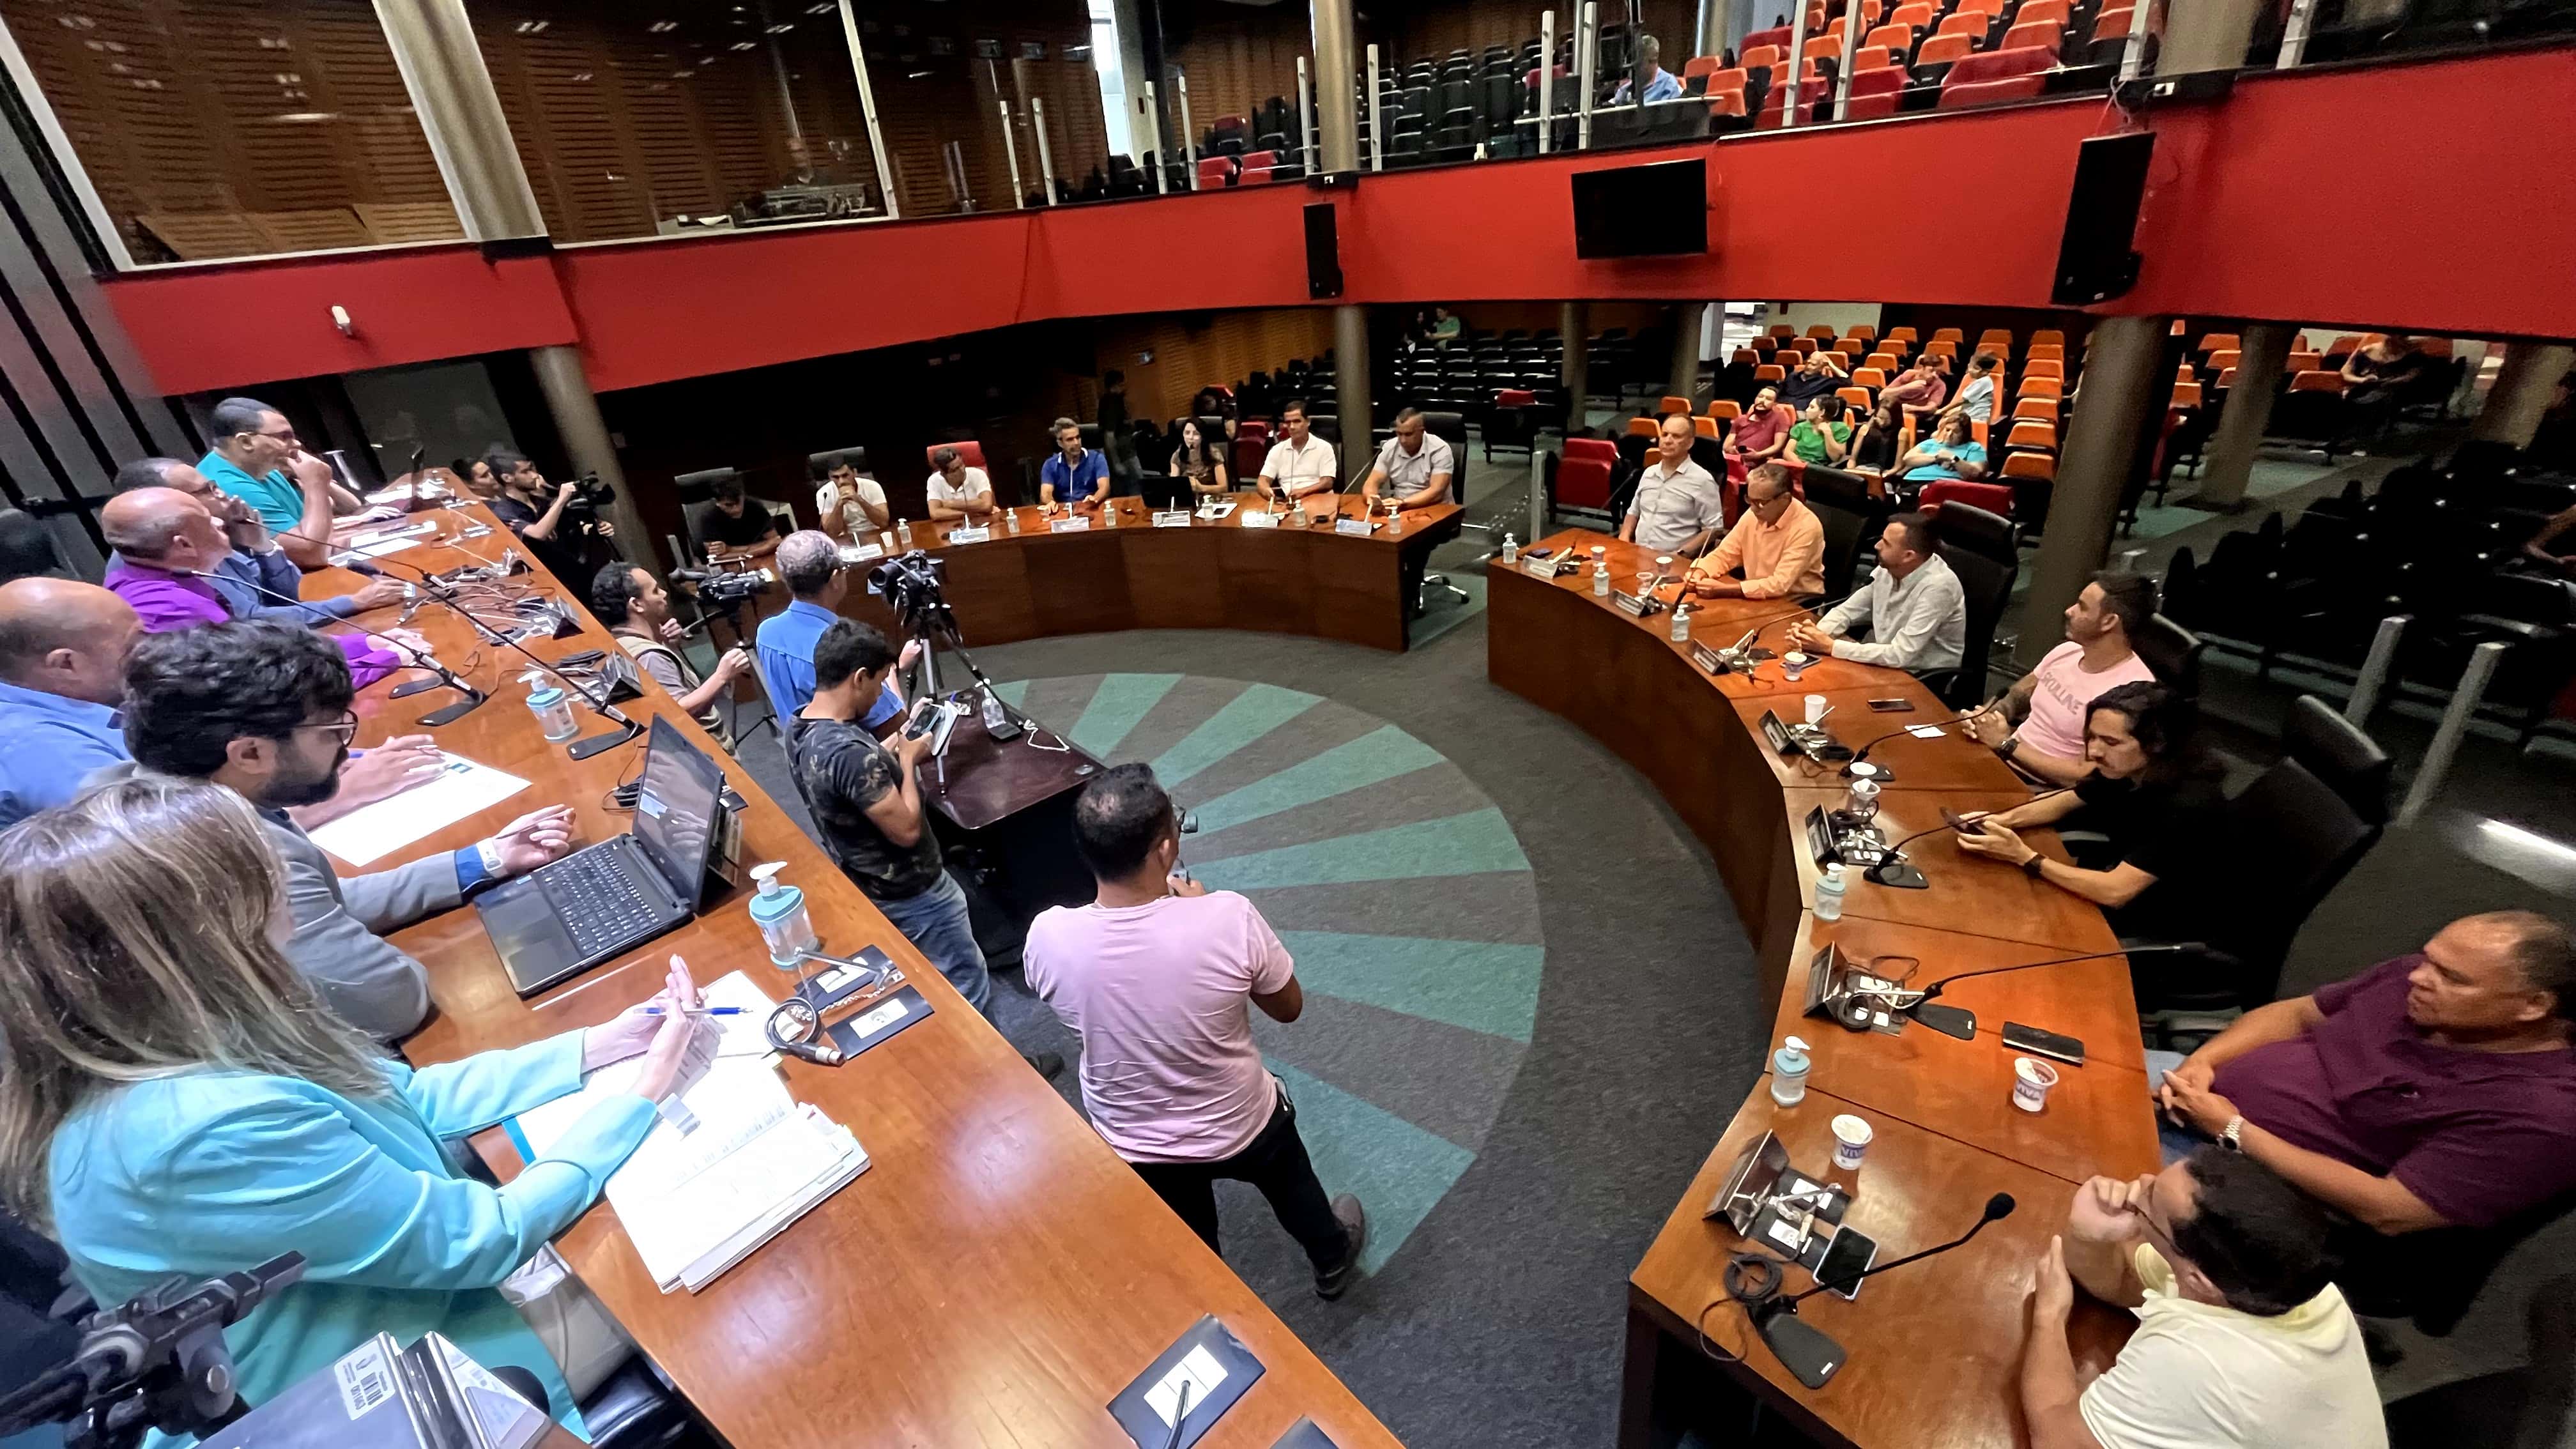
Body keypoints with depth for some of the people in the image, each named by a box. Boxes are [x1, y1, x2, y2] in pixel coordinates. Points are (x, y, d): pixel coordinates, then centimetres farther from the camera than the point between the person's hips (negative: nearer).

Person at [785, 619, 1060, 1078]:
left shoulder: (798, 726, -5)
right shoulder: (849, 751, -35)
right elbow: (906, 829, -29)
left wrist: (896, 743, 5)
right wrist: (908, 759, -17)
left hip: (864, 884, 10)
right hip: (908, 892, -10)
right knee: (967, 987, 10)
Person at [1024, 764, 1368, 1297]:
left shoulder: (1048, 937, -27)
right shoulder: (1229, 918, -34)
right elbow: (1288, 1008, -13)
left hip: (1133, 1146, 1)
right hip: (1239, 1125, 0)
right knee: (1289, 1179, 35)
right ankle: (1333, 1259, 64)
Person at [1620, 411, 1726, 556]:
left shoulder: (1702, 480, -4)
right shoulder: (1649, 473, 15)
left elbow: (1713, 528, -4)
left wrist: (1680, 555, -13)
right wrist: (1624, 537, 8)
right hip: (1638, 554, 4)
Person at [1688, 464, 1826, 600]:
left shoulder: (1806, 528, -21)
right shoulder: (1753, 514, -2)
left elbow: (1779, 585, -27)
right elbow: (1724, 555, 6)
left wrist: (1723, 590, -31)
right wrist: (1699, 573, -15)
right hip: (1757, 599, 6)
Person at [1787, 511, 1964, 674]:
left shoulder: (1937, 586, -25)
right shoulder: (1888, 567, -6)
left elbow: (1900, 655, -28)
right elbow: (1848, 610, 4)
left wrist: (1829, 646, -25)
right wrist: (1815, 634, -17)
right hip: (1887, 664, 6)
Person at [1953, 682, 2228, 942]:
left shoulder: (2189, 807, -31)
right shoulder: (2126, 769, -9)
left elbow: (2114, 892, -33)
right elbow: (2065, 802, 8)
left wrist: (2023, 857, -31)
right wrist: (2004, 820, -12)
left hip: (2164, 932, -6)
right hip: (2121, 880, 7)